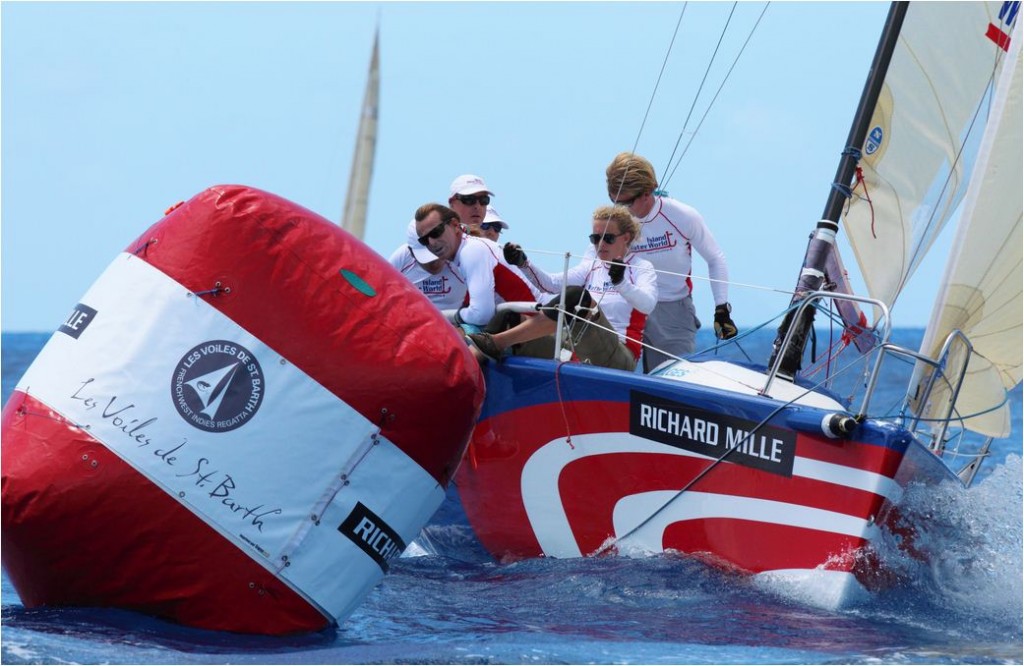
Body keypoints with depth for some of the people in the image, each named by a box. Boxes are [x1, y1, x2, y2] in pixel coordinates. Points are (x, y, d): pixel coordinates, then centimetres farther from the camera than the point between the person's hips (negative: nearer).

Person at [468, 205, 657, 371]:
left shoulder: (642, 268, 6)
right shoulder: (591, 267, 20)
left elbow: (648, 304, -15)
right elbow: (552, 283, 4)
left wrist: (621, 282, -34)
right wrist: (523, 264, -13)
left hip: (620, 357, -6)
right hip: (584, 353, 6)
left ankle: (498, 342, -33)